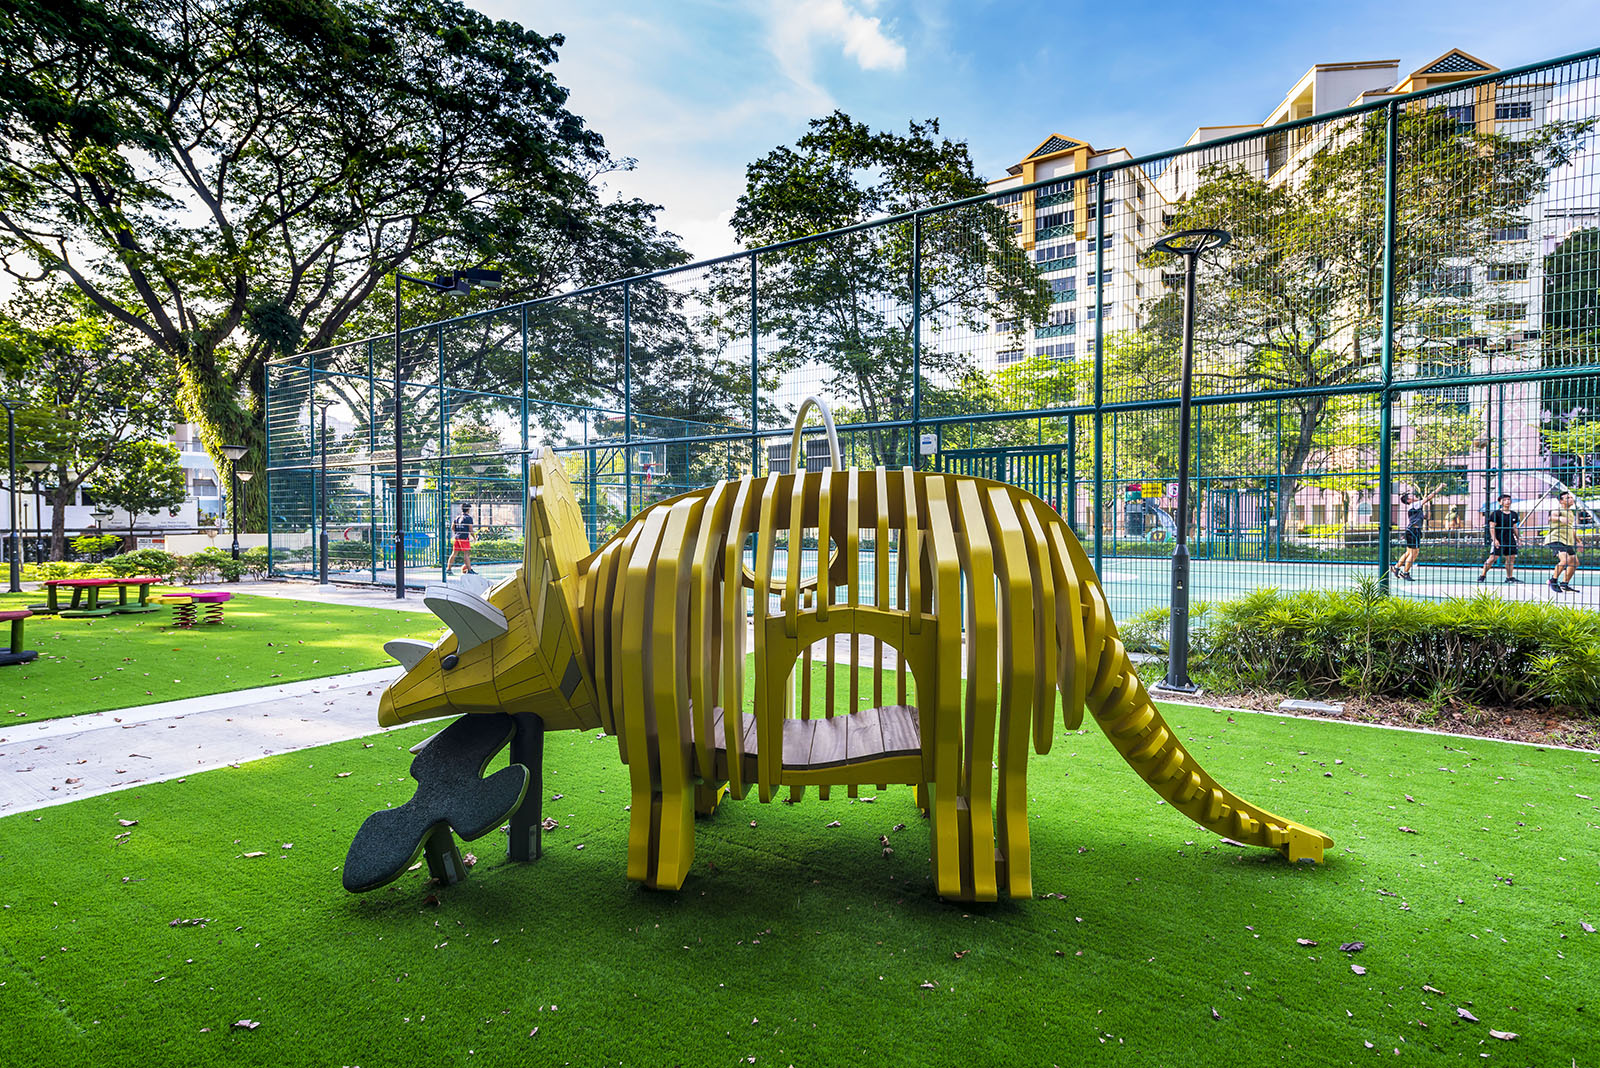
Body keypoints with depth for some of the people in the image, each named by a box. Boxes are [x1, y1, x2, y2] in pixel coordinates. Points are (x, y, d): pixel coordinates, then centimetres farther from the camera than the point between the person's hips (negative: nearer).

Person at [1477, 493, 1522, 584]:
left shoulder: (1513, 514, 14)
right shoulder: (1496, 513, -5)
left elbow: (1514, 528, 21)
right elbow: (1491, 527, -8)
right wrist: (1494, 539, -15)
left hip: (1510, 539, 6)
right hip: (1498, 539, -6)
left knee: (1511, 558, 6)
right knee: (1493, 557, -11)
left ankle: (1510, 577, 15)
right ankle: (1482, 575, -4)